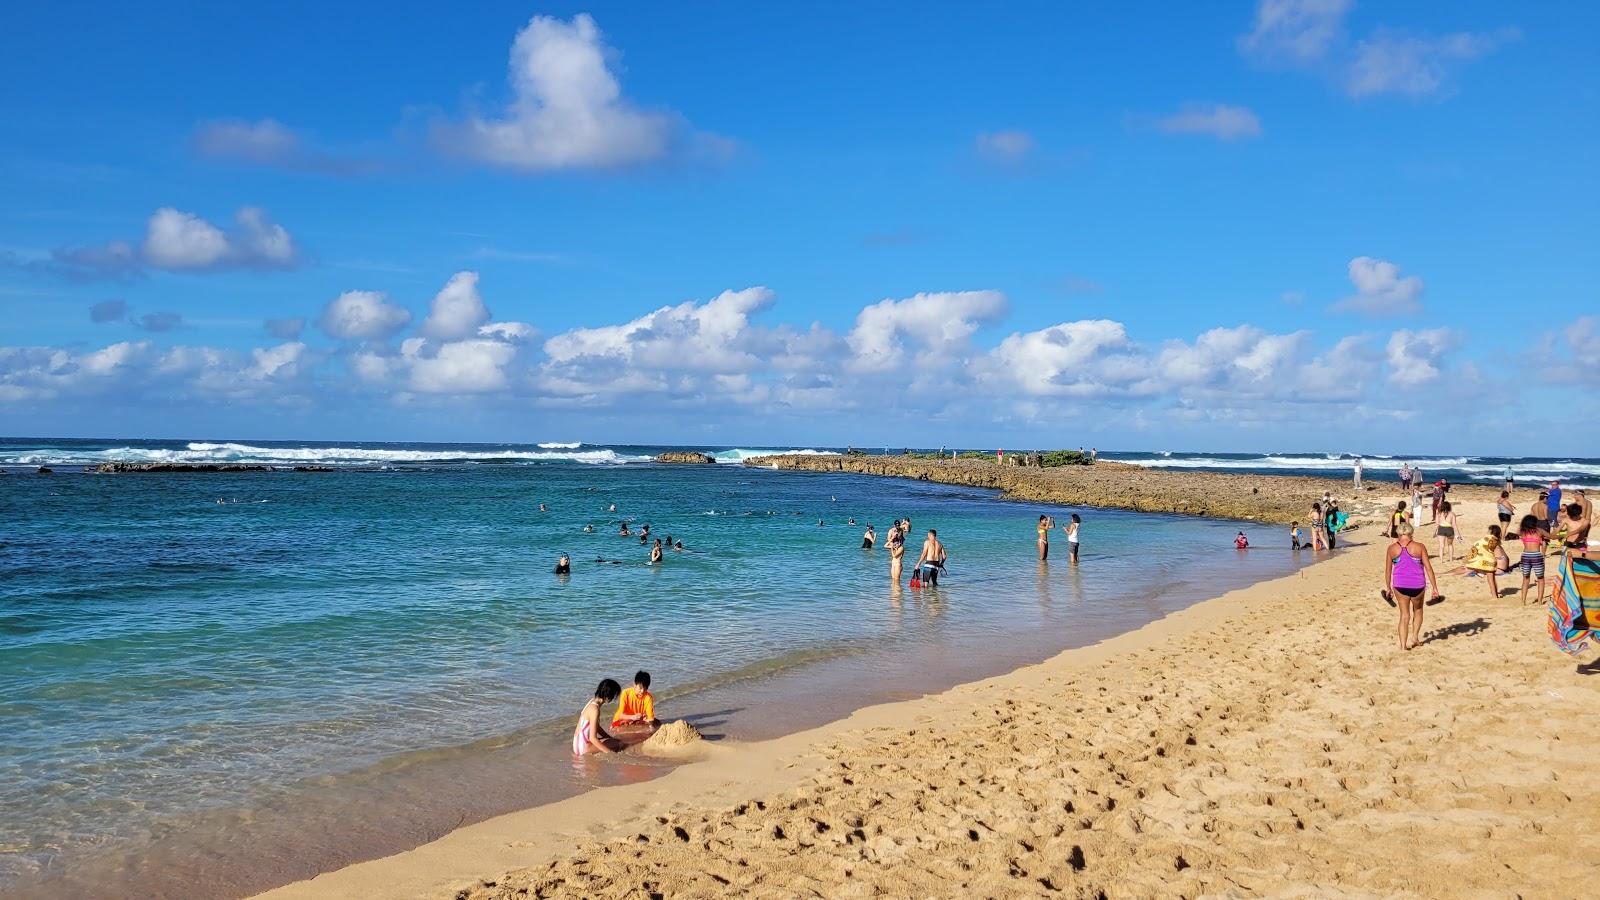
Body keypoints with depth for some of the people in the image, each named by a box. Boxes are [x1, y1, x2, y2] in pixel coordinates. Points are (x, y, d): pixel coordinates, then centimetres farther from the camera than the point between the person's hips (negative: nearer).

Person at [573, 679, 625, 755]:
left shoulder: (592, 701, 4)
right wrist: (608, 752, -21)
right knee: (619, 744, -13)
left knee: (616, 740, 20)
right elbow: (593, 738, -26)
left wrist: (610, 738, 12)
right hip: (583, 747, -10)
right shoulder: (595, 709, -26)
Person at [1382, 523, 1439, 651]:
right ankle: (1415, 636, 20)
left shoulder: (1392, 548, -1)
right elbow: (1428, 568, -5)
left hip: (1400, 585, 0)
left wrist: (1388, 588, 15)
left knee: (1404, 615, 11)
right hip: (1417, 585, 0)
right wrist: (1435, 588, 0)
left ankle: (1403, 644, 6)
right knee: (1418, 610, 26)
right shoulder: (1419, 547, -5)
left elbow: (1388, 570, 4)